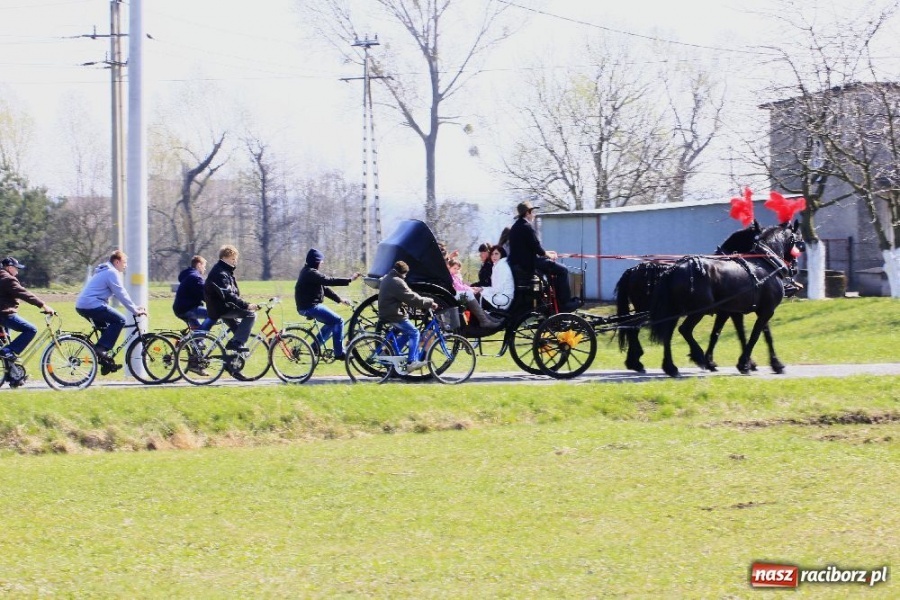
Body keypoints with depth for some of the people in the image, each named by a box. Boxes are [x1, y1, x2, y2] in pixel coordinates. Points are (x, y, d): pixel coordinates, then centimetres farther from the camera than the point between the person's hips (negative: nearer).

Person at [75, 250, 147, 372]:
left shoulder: (106, 272, 25)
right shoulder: (112, 273, -8)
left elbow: (120, 294, 29)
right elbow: (121, 295, -11)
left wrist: (135, 307, 24)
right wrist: (135, 311, -6)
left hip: (81, 306, 11)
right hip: (92, 305, -11)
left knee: (106, 328, 21)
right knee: (119, 320, -11)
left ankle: (106, 364, 18)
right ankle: (101, 348, -16)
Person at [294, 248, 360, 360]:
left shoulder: (308, 272, 17)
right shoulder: (311, 273, -16)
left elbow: (324, 288, 18)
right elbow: (329, 281, -24)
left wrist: (340, 300, 15)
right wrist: (349, 280, -23)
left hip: (307, 306, 11)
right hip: (310, 307, -11)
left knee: (332, 322, 21)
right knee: (338, 321, -10)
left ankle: (315, 346, 19)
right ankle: (339, 353, -9)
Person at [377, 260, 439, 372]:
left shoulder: (386, 279, 15)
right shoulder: (397, 282, -18)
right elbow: (412, 298, -20)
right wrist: (429, 303, -13)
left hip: (385, 313, 10)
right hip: (394, 315, -10)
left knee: (407, 333, 20)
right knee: (414, 333, -5)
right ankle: (411, 362, -10)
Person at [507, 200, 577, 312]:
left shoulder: (515, 227, 16)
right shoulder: (527, 227, -16)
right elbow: (537, 248, -19)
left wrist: (546, 253, 15)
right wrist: (549, 255, -1)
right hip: (529, 265, -10)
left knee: (553, 269, 27)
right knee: (563, 271, -6)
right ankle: (565, 303, -5)